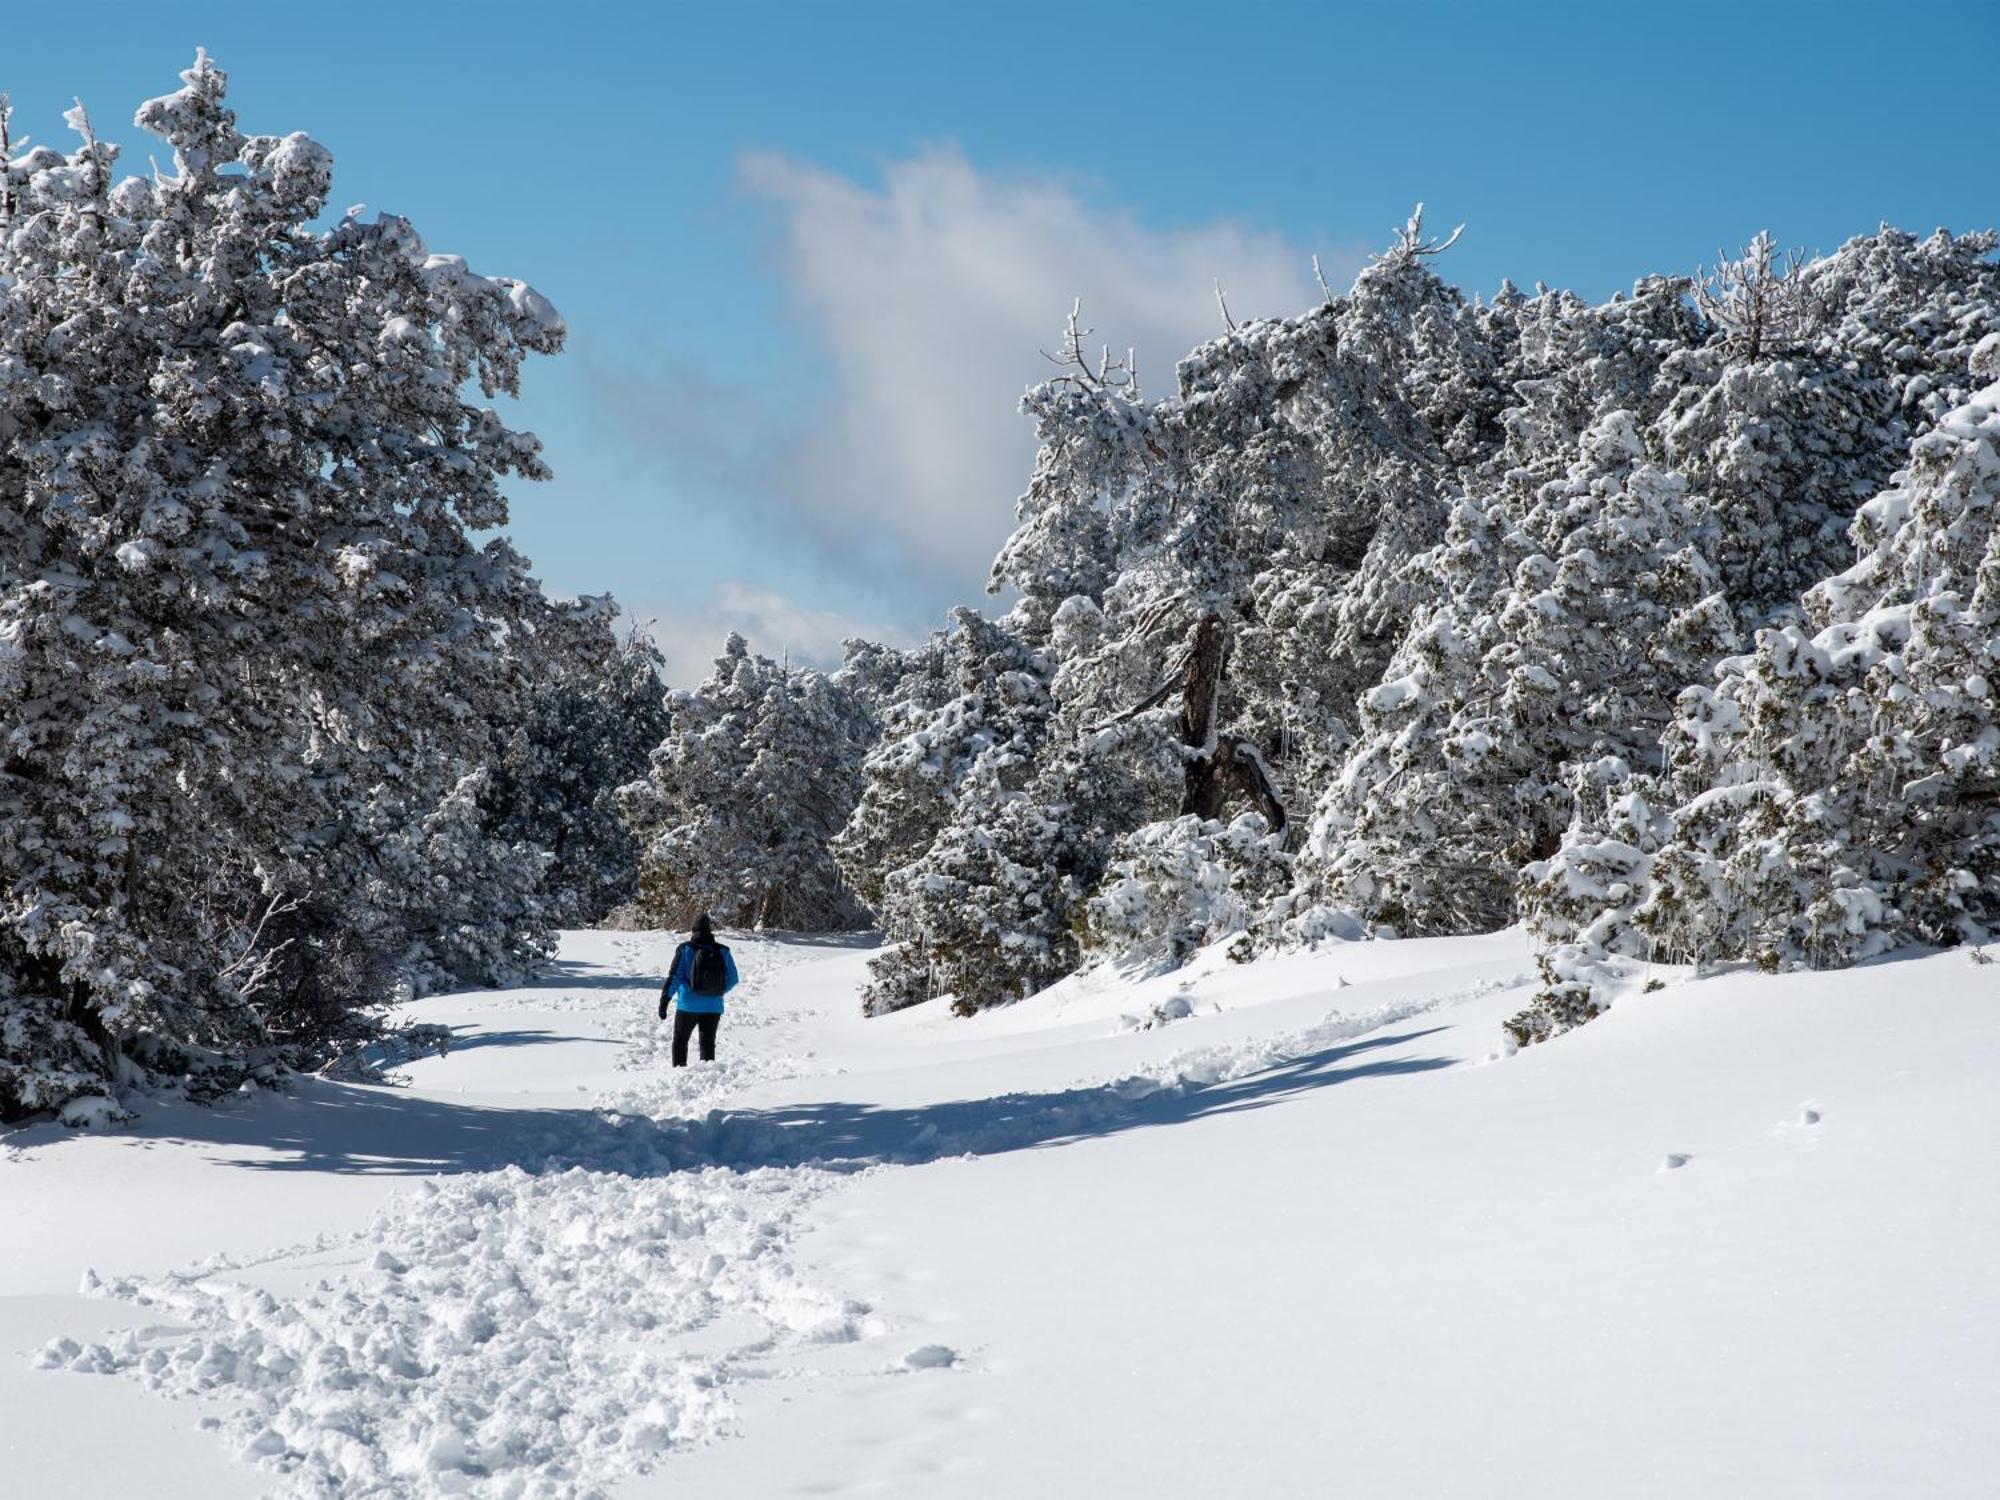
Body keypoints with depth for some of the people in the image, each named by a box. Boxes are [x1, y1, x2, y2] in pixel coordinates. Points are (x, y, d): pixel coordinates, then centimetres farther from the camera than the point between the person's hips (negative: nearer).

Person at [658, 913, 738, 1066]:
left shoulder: (685, 949, -8)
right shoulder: (723, 952, -1)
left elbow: (675, 976, -12)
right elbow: (732, 980, 4)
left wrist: (664, 1000, -10)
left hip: (688, 1006, -2)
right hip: (713, 1007, 2)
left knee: (680, 1040, 14)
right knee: (708, 1043, 12)